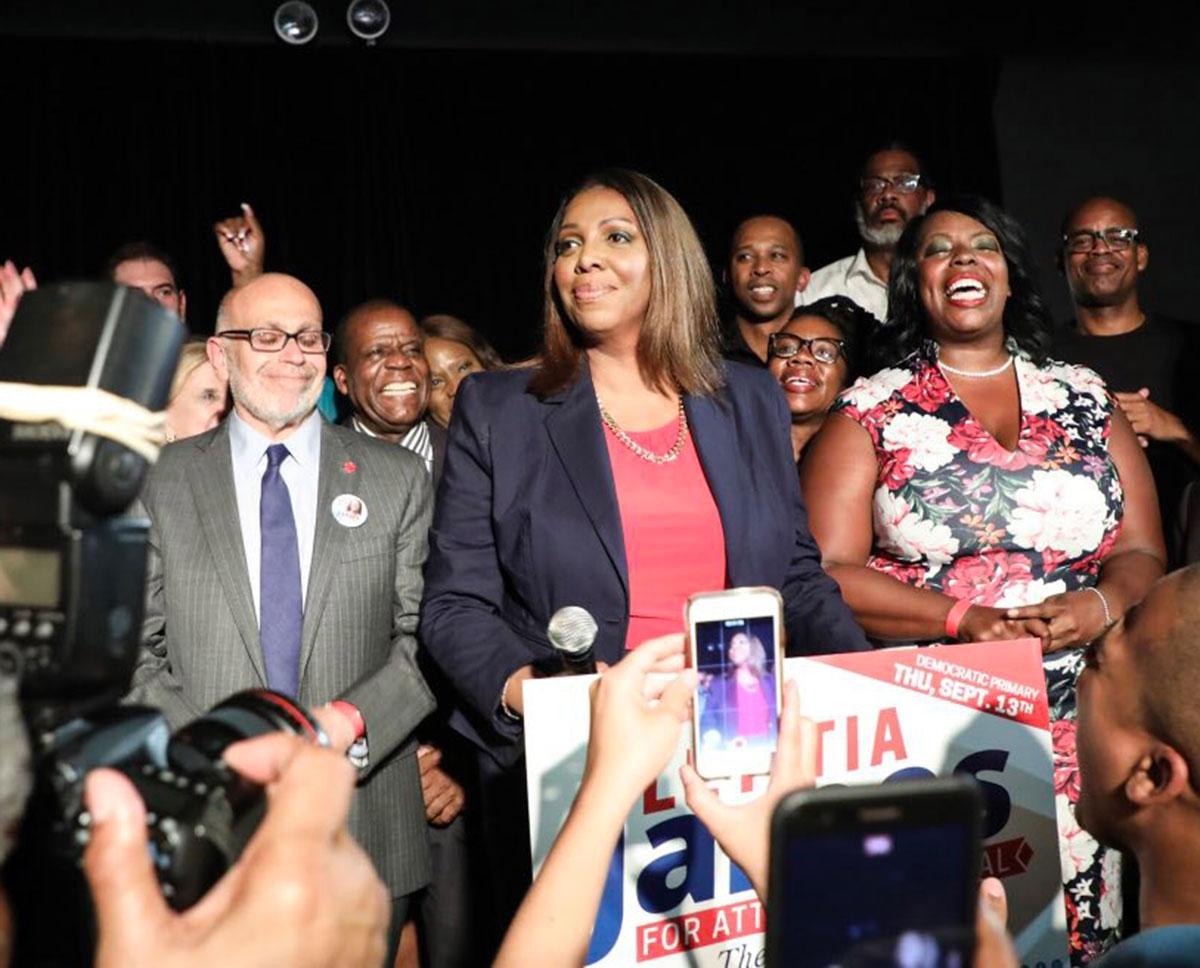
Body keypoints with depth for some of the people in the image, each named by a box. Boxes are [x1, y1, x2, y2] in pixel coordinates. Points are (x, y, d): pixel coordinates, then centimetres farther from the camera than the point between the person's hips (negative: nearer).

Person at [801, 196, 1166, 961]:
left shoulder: (1086, 400, 12)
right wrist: (965, 619, -16)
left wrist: (1102, 605, -11)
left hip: (1075, 726, 3)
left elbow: (1143, 553, 11)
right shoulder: (871, 411, 3)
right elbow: (827, 573, -5)